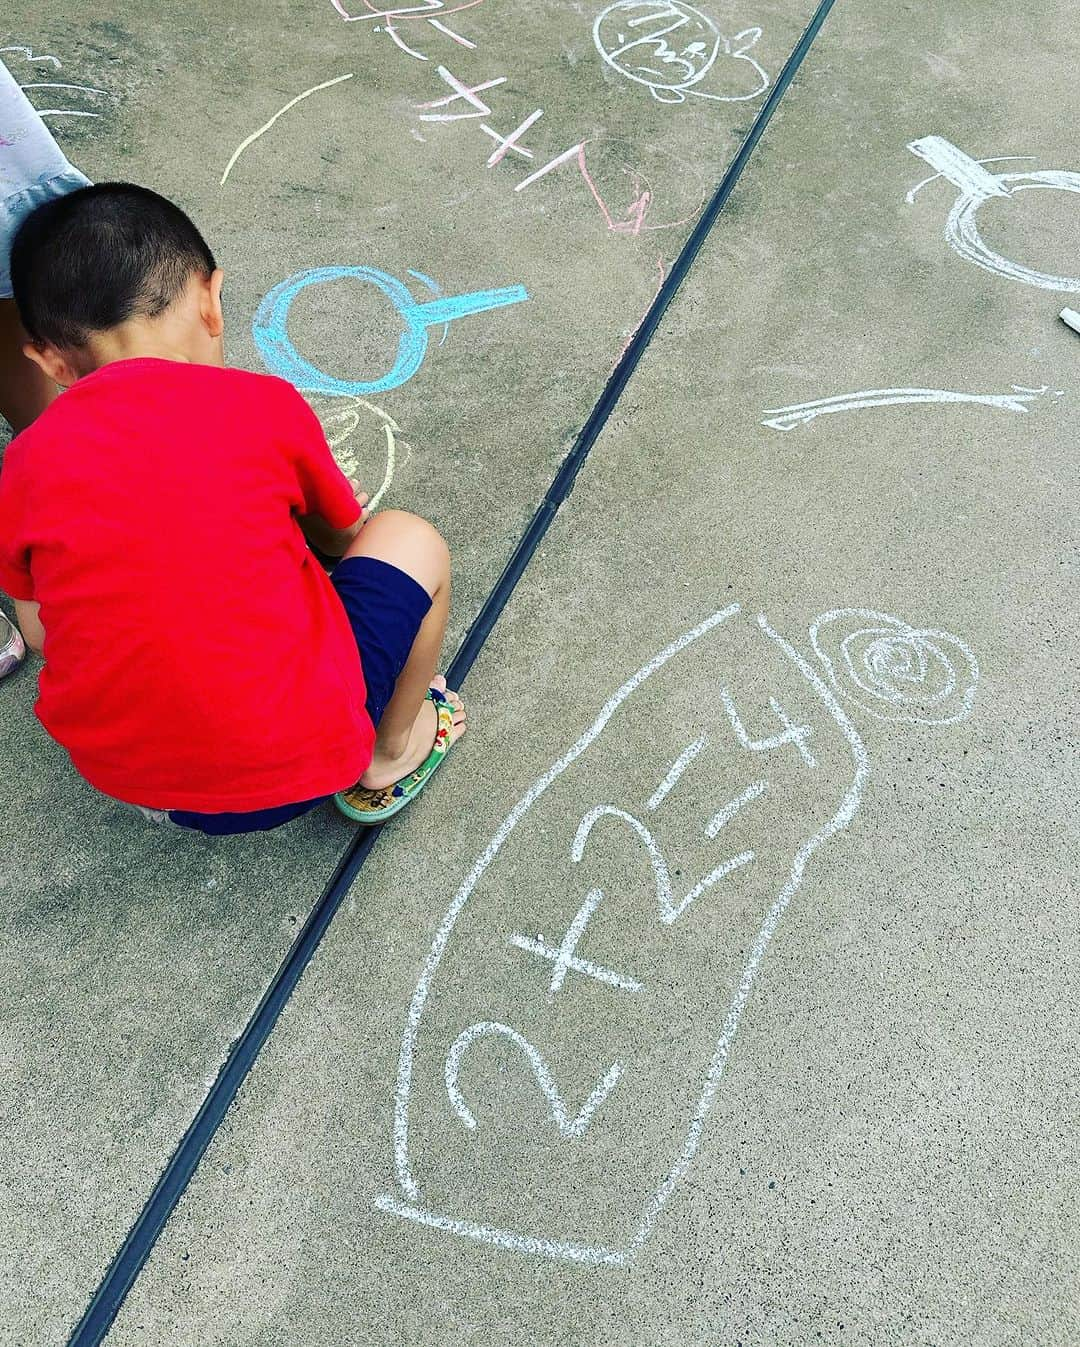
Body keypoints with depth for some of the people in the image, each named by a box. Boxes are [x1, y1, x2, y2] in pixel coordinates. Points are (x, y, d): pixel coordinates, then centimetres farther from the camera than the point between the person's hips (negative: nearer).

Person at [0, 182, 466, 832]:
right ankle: (388, 758, 22)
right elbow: (342, 537, 12)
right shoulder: (266, 404, -7)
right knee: (411, 539, 13)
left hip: (123, 772, 4)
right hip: (295, 761, -4)